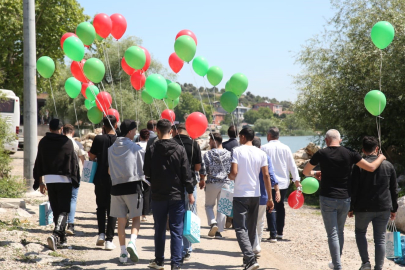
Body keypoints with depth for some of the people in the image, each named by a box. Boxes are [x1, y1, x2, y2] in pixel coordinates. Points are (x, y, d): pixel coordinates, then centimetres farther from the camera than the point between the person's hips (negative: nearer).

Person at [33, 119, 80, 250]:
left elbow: (39, 163, 9)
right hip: (64, 180, -3)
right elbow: (74, 162, -3)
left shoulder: (43, 142, 5)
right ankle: (56, 234, -23)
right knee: (63, 210, -2)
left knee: (56, 210, 14)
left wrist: (40, 181, 16)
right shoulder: (67, 142, -5)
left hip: (49, 180, 3)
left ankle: (62, 238, 19)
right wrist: (76, 180, 6)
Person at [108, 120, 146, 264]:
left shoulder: (111, 149, 7)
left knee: (121, 220, 9)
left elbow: (109, 171, 12)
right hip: (133, 186, -4)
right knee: (136, 217, 7)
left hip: (116, 187, 4)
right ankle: (132, 242, -17)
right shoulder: (136, 148, -6)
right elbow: (145, 167, -2)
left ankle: (123, 252, 9)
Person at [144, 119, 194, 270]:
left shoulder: (151, 150, -6)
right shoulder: (180, 150, -7)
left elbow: (147, 174, 2)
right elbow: (186, 174, -5)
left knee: (160, 230, 14)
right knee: (176, 231, 1)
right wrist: (190, 192, 4)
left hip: (158, 195, 1)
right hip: (177, 196, -1)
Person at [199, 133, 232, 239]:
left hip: (212, 183, -2)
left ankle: (213, 223, -9)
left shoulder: (208, 154, -7)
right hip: (225, 183, 2)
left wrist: (202, 180, 10)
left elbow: (204, 169, -7)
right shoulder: (228, 154, 0)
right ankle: (218, 231, 7)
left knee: (209, 205, 15)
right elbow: (232, 170, 2)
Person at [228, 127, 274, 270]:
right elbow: (266, 176, 1)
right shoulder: (261, 153, 4)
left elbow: (233, 173, -15)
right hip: (255, 195, 5)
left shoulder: (237, 151, -7)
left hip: (240, 195, -5)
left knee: (241, 229, -6)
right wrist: (270, 198, 4)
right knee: (251, 229, 17)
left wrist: (229, 176, 10)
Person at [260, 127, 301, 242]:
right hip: (283, 182, 3)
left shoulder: (264, 148, -6)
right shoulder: (285, 148, 1)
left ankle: (273, 235, -7)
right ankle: (280, 232, 24)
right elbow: (292, 165, 4)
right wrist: (296, 179, 11)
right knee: (280, 206, 18)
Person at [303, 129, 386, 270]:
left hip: (327, 199, -3)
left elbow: (305, 172, 8)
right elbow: (371, 167, -4)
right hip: (345, 199, 3)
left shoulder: (321, 154, -4)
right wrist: (381, 157, 15)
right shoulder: (349, 154, -3)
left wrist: (314, 173, 31)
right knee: (340, 232, 19)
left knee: (333, 234, -1)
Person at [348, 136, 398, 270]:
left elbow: (353, 189, -8)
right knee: (380, 238, 9)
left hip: (364, 208, -2)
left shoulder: (359, 166, -8)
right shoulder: (388, 166, 3)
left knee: (360, 232, 19)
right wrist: (393, 209, 15)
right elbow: (394, 190, 7)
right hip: (384, 208, 2)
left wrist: (351, 208, 1)